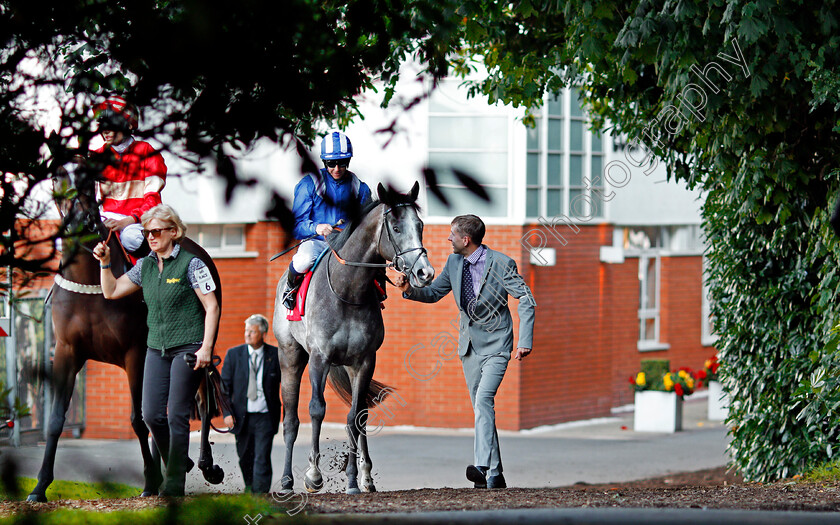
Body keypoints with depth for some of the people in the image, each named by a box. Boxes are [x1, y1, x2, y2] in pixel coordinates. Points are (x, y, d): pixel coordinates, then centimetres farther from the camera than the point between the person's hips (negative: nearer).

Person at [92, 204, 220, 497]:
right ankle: (179, 462, 22)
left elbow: (211, 307, -8)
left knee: (177, 415, -7)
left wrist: (206, 348, -15)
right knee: (151, 414, -1)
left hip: (187, 348, -6)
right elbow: (111, 292, 17)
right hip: (157, 348, 6)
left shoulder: (190, 264, -7)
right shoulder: (145, 266, 11)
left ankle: (174, 484, -2)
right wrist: (105, 263, 2)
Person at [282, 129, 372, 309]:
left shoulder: (359, 188, 8)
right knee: (304, 260, -38)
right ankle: (291, 285, 0)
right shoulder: (309, 185, -2)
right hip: (315, 242, -2)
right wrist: (316, 228, -27)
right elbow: (297, 225, -5)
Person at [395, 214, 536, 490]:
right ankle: (494, 476, 13)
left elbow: (526, 300, -11)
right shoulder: (454, 262, 4)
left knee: (483, 400, -23)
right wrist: (410, 289, -6)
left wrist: (525, 341, -18)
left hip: (495, 346, -7)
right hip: (469, 346, 7)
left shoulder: (501, 264, -14)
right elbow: (433, 293, 14)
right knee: (481, 408, 8)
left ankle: (484, 468, -31)